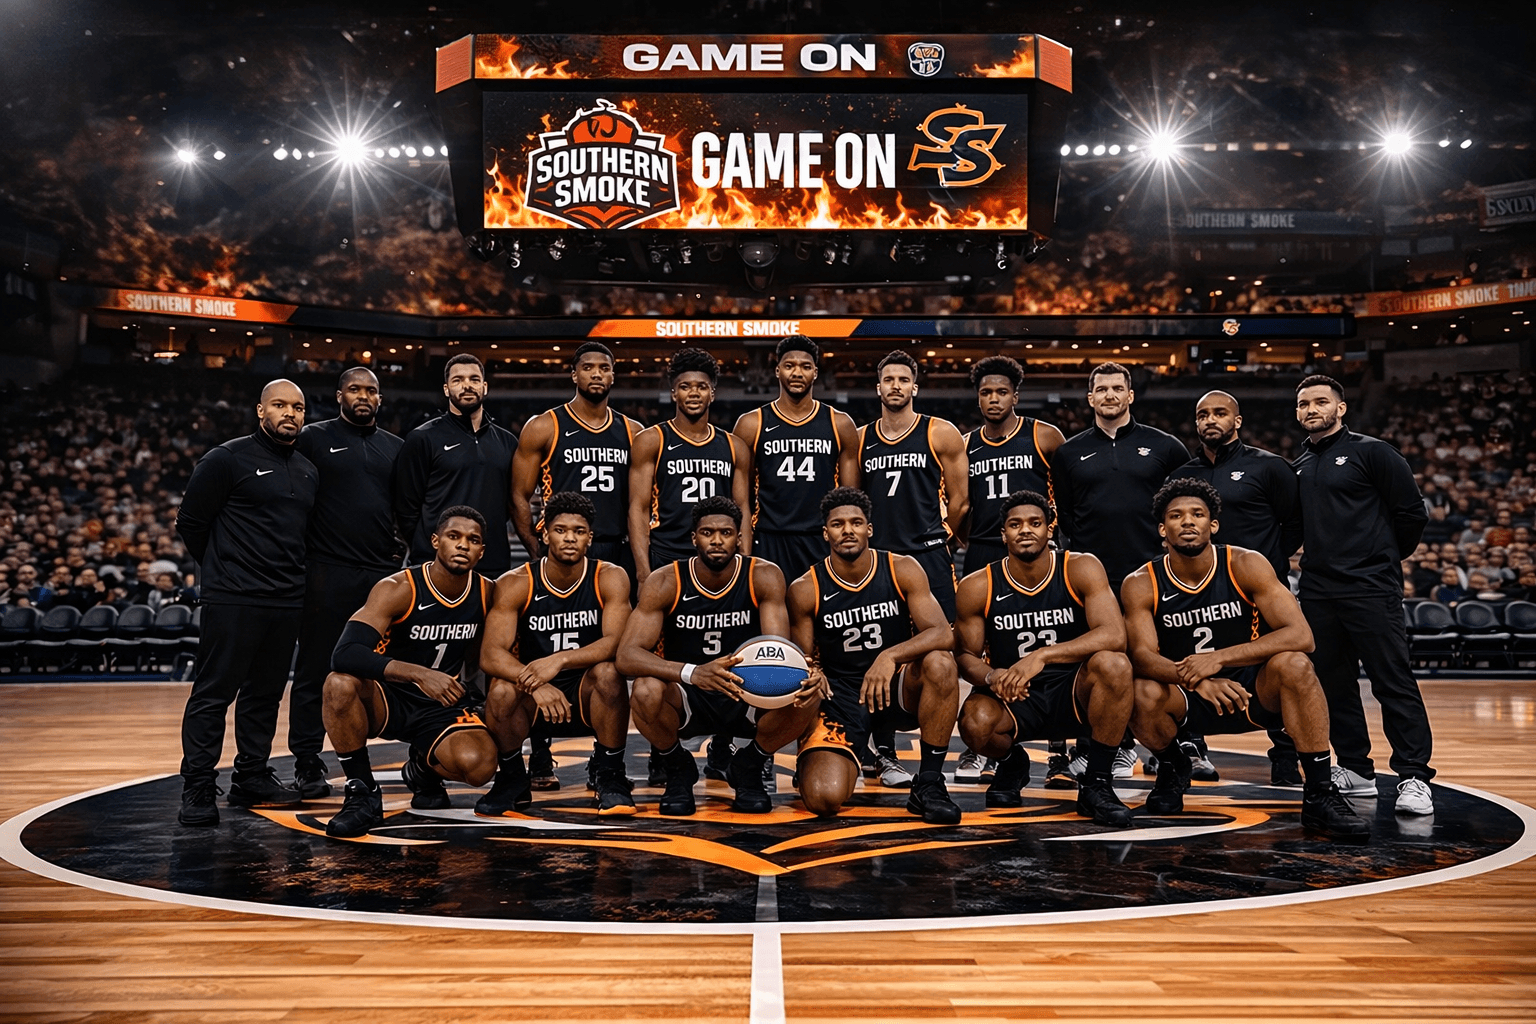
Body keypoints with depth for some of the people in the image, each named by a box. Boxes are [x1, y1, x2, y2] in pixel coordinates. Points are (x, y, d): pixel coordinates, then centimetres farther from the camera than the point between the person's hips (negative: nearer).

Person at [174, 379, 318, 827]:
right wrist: (223, 568, 5)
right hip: (233, 600, -6)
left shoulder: (309, 471, 15)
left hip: (288, 601, 7)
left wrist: (290, 572, 15)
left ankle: (252, 777, 23)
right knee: (213, 694, -4)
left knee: (266, 693, 13)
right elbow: (190, 521, -2)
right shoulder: (227, 459, -5)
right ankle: (198, 789, 2)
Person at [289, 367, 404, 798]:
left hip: (383, 573, 4)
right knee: (316, 670, 2)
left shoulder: (395, 448, 14)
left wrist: (401, 547, 9)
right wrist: (302, 550, -6)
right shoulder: (313, 438, 2)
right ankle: (307, 763, 10)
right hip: (328, 572, -3)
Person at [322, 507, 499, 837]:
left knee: (478, 765, -29)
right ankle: (362, 794, -16)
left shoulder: (487, 593, -4)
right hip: (389, 698, -2)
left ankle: (424, 768, 10)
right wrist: (419, 674, -42)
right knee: (340, 684, -36)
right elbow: (345, 654, -33)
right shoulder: (397, 589, -19)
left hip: (444, 706, 2)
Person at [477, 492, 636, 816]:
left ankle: (610, 775, -11)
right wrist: (534, 683, -38)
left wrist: (559, 660, -38)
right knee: (501, 689, -30)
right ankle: (511, 778, -1)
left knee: (608, 672, -32)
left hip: (588, 696, -1)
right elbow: (490, 655, -19)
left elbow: (617, 641, -23)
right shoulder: (515, 584, -9)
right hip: (534, 703, 1)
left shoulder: (610, 578, -9)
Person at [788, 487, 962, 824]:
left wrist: (891, 656, -34)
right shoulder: (805, 590, -7)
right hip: (839, 696, -1)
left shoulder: (903, 570, -7)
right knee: (823, 797, -23)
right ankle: (816, 759, 19)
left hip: (900, 688, 1)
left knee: (940, 663, -33)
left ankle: (929, 784, -17)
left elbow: (943, 634, -18)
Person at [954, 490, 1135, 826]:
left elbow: (1114, 636, -22)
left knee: (1113, 664, -32)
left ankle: (1097, 784, -15)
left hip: (1073, 692, 0)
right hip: (1013, 699, 1)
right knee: (975, 722, -33)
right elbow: (966, 656, 1)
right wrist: (991, 677, -24)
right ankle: (1012, 764, 8)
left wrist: (1042, 655, -34)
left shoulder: (1081, 569, -10)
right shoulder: (977, 587, -5)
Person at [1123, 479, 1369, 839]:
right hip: (1189, 701, 1)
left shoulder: (1246, 566, -12)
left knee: (1294, 665, -30)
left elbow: (1301, 636, -21)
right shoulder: (1141, 584, -10)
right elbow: (1142, 656, -20)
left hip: (1254, 691, 0)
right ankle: (1172, 769, 4)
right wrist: (1195, 679, -41)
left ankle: (1321, 796, -21)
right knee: (1142, 694, -31)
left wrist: (1220, 658, -32)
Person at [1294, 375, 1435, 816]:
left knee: (1393, 681, -7)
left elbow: (1412, 511, -3)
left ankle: (1414, 776, -4)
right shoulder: (1298, 468, 15)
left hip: (1371, 589, -6)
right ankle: (1355, 770, 19)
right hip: (1317, 592, 7)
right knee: (1334, 683, 10)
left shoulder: (1370, 452, -2)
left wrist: (1386, 559, 4)